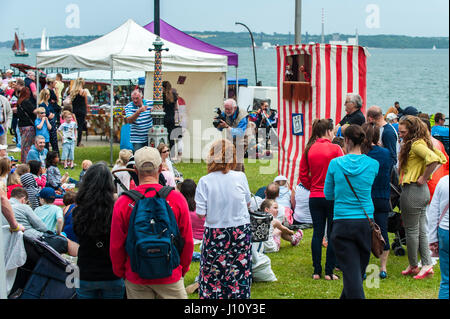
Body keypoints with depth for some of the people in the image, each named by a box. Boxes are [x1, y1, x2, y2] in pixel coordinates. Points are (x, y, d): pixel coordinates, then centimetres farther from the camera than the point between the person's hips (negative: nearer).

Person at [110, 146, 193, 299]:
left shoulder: (122, 202, -8)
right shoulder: (177, 199, -7)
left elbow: (116, 245, -2)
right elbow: (187, 241, 0)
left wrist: (120, 273, 13)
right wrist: (182, 269, 15)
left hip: (135, 280, 1)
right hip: (170, 277, -1)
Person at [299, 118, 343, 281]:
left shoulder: (309, 149, 2)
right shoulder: (335, 149, -10)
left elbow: (303, 175, 4)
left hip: (315, 197, 4)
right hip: (333, 197, -4)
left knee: (317, 233, 9)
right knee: (332, 234, 3)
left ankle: (317, 271, 11)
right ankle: (329, 272, 4)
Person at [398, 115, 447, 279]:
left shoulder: (416, 144, -17)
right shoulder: (422, 142, 11)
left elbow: (433, 159, -33)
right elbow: (441, 158, 18)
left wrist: (424, 178, -22)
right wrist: (426, 176, 12)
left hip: (412, 190, -10)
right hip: (422, 192, 10)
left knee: (411, 231, 2)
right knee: (421, 230, 13)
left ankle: (413, 266, 13)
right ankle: (427, 264, 14)